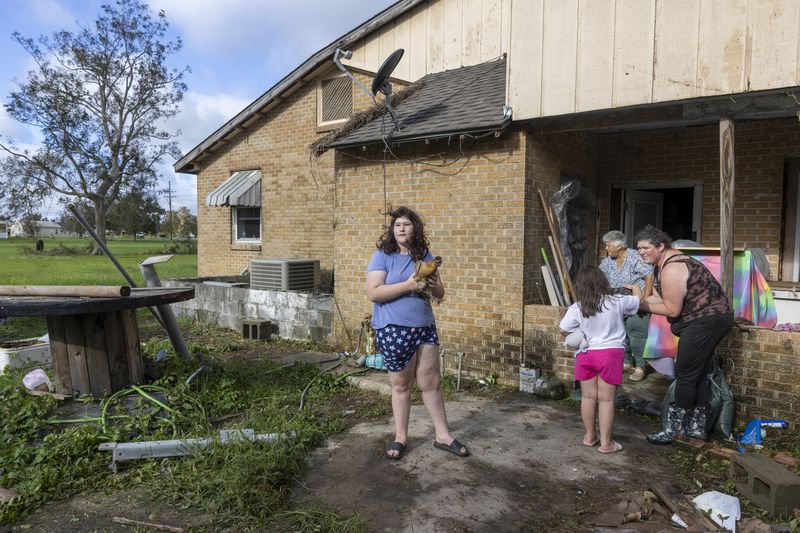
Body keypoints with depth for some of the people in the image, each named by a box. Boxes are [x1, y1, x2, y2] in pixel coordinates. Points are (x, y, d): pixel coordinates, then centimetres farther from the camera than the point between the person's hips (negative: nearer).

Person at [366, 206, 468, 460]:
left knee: (432, 383, 10)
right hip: (393, 330, -4)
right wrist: (408, 285, -23)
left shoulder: (425, 256, 8)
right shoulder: (382, 256, -6)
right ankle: (400, 437, 24)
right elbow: (373, 293, -17)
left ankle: (442, 435, 22)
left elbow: (440, 293, 12)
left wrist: (433, 285, -12)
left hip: (425, 327, 4)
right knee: (401, 385, 8)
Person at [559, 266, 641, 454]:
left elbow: (564, 330, 2)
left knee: (588, 397, 12)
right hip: (611, 353, -1)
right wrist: (635, 288, 36)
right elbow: (638, 301, 14)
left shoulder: (576, 308, -6)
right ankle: (606, 443, 10)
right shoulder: (617, 302, -6)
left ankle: (590, 436, 27)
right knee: (606, 399, 4)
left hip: (586, 354, 1)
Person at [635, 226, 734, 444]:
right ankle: (696, 427, 25)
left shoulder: (671, 269, -23)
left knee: (686, 375, -5)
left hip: (705, 320, -11)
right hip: (714, 317, 11)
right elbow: (666, 299, 8)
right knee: (700, 374, 15)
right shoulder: (668, 260, 10)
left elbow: (672, 310, -20)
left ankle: (673, 429, 2)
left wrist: (642, 304, -14)